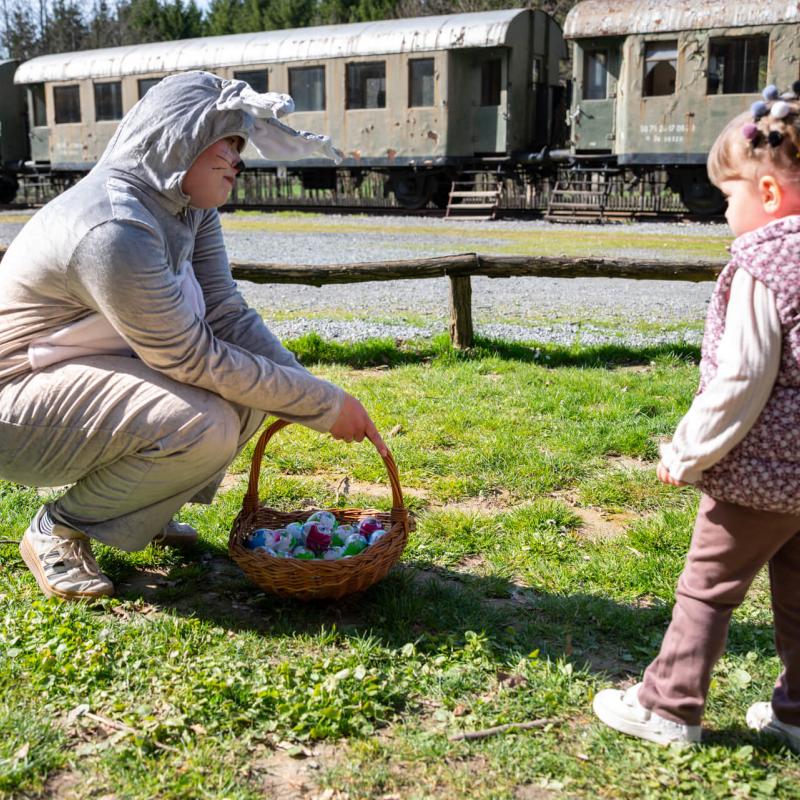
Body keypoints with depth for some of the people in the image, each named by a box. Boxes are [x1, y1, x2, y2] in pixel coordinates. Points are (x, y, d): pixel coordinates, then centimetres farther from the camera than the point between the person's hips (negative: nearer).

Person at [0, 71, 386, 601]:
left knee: (252, 384, -5)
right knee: (204, 427, -29)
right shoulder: (114, 232, -31)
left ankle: (144, 511, 12)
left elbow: (227, 315, -4)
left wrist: (325, 398, -14)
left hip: (94, 373, 9)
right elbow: (195, 358, -28)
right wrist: (324, 404, -22)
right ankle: (58, 531, -5)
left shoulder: (190, 205, -2)